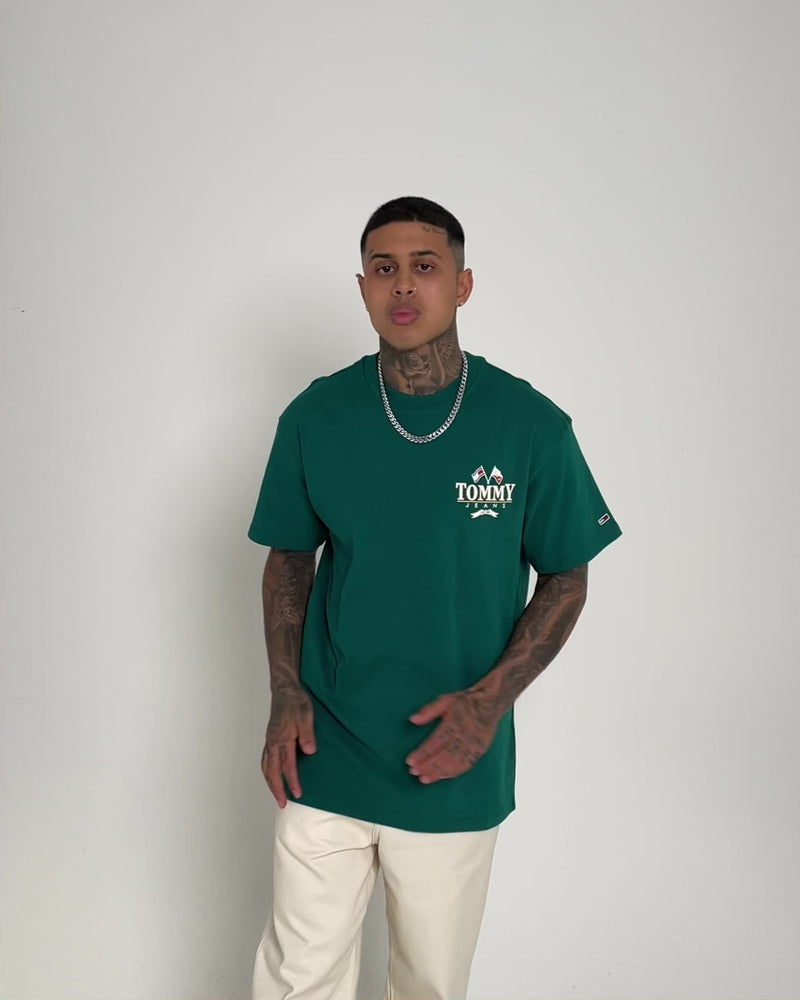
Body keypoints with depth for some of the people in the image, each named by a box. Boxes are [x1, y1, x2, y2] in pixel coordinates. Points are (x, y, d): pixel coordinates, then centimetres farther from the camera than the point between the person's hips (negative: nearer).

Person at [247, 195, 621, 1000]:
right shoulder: (315, 417, -5)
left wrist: (492, 697, -13)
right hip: (326, 760, 1)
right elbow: (290, 562, 7)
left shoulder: (530, 425, -9)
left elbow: (565, 579, 0)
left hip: (458, 766, 0)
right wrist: (286, 694, -6)